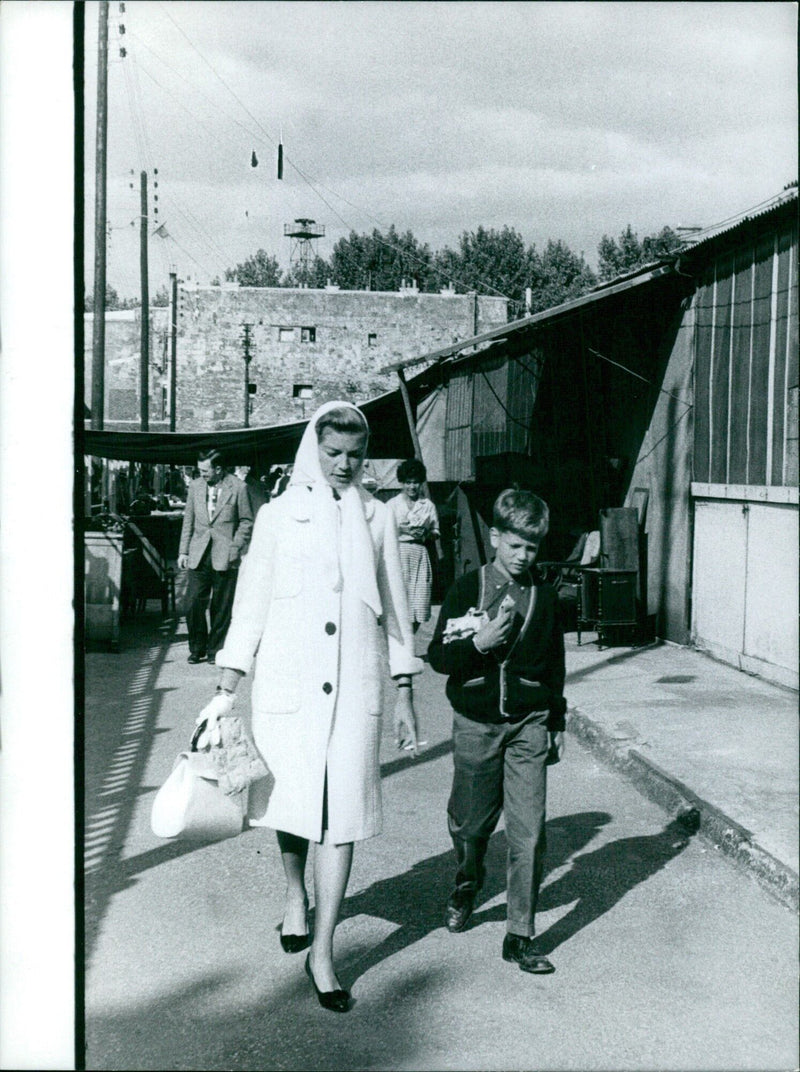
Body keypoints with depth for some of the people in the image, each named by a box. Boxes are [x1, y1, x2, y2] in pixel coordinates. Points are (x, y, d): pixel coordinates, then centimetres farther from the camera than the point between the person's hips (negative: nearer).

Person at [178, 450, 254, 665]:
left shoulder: (237, 488, -3)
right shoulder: (195, 486, 9)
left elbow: (246, 521, 2)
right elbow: (188, 520, 14)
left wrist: (235, 548, -7)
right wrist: (183, 551, 10)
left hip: (224, 557, -3)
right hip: (199, 555, 3)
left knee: (221, 607, 2)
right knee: (193, 603, -3)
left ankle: (215, 650, 15)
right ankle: (197, 648, 13)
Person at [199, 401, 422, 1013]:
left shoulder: (378, 518, 9)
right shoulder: (280, 515, 6)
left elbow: (395, 610, 12)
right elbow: (252, 602, 7)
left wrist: (405, 696, 11)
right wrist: (226, 691, 4)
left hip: (354, 685, 1)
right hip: (288, 681, 0)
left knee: (342, 814, -3)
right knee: (292, 799, 6)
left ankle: (322, 952, 6)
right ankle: (296, 891, 39)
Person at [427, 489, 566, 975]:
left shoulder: (545, 597, 5)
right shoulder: (468, 588, -1)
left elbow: (555, 666, 14)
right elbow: (439, 656, -1)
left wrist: (557, 722, 15)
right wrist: (478, 643, -18)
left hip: (528, 725, 1)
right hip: (476, 722, -1)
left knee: (528, 832, -3)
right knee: (470, 822, 11)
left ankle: (521, 936, 6)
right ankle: (467, 884, 43)